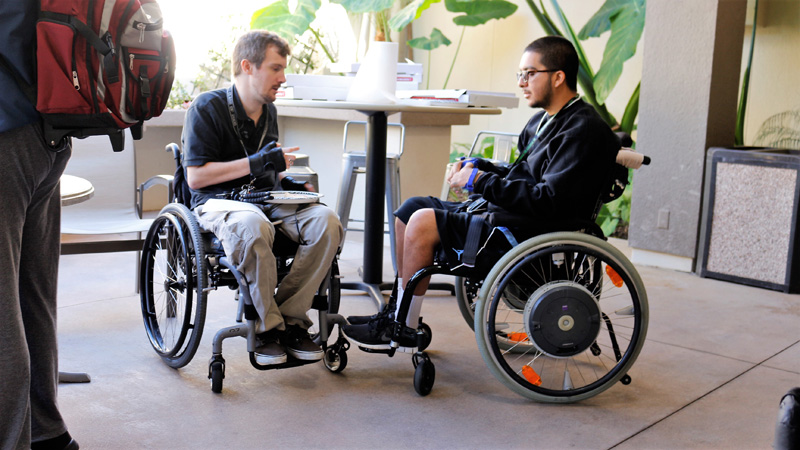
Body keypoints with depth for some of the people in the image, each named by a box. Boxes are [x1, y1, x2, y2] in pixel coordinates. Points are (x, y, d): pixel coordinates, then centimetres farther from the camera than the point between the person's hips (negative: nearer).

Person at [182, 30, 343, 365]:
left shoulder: (268, 111, 17)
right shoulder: (207, 108, -6)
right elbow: (195, 177, -12)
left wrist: (286, 181, 7)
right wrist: (257, 163, -16)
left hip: (264, 198, 6)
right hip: (217, 201, -6)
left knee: (326, 220, -24)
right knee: (253, 226, -42)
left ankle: (291, 319, -16)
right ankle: (267, 326, -23)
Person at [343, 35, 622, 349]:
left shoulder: (584, 130, -16)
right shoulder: (544, 120, 15)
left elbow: (548, 200, -24)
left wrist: (480, 181, -20)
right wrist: (478, 166, 5)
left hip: (525, 235, -11)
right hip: (500, 214, 11)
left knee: (423, 223, -20)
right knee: (412, 208, 8)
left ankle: (402, 329, -6)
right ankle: (399, 311, 11)